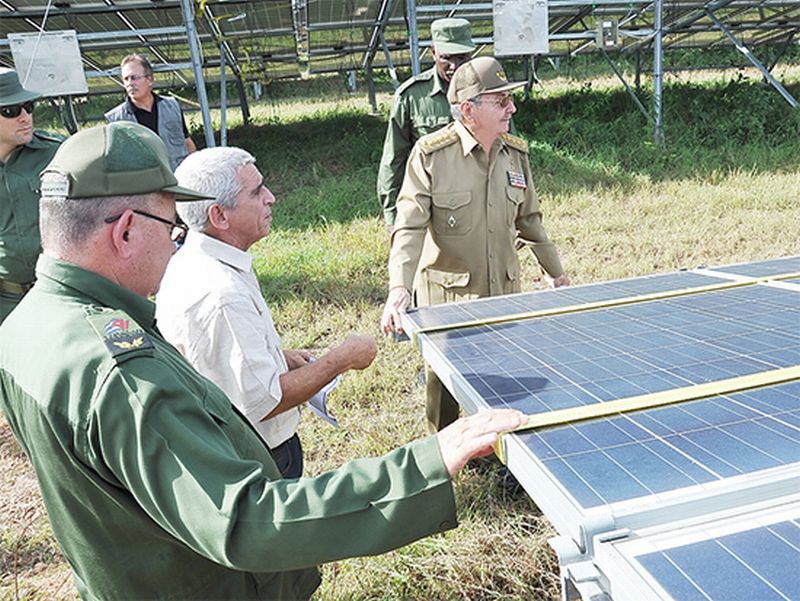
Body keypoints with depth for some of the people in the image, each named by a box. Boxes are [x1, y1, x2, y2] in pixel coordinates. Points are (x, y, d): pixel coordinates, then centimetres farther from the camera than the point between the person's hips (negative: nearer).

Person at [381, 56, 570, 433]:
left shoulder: (516, 152, 3)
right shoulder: (430, 154, -13)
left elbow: (528, 219, 16)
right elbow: (410, 227, -18)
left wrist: (556, 272, 23)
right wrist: (399, 288, -31)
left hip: (505, 291, 4)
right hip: (446, 297, -4)